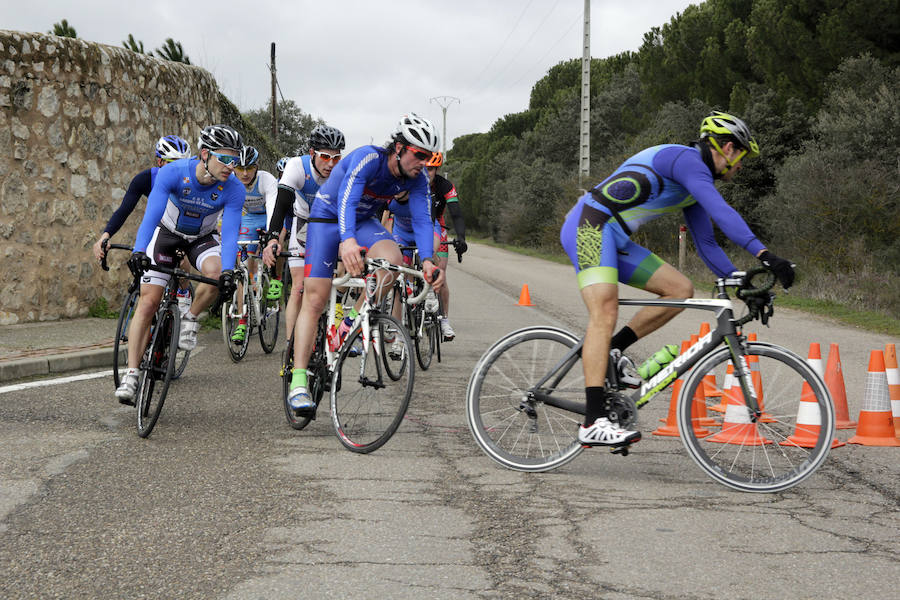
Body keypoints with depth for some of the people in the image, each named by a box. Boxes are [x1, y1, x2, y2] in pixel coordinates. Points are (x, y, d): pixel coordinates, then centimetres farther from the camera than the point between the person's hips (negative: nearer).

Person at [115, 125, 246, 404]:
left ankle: (191, 318, -3)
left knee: (215, 274, -33)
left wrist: (228, 271, -49)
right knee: (148, 301, -11)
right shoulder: (173, 172, -31)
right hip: (167, 232, -1)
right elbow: (151, 215, -38)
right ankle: (131, 374, -7)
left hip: (202, 237, 1)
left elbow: (229, 233, -32)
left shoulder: (233, 189, -27)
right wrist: (139, 251, -54)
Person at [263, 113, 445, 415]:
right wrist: (347, 241, -60)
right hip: (327, 217, -5)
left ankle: (352, 323, -8)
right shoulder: (369, 158, -30)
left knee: (393, 258, -29)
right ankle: (298, 381, -10)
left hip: (364, 220, 5)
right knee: (315, 300, -11)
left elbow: (422, 219, -18)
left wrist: (427, 260, -36)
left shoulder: (417, 179, -13)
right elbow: (346, 200, -43)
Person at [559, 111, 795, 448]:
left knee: (681, 290, 3)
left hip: (614, 239, 10)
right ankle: (594, 422, -29)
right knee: (605, 314, -23)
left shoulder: (696, 181, 19)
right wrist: (764, 255, -33)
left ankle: (613, 350, 6)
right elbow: (721, 213, -26)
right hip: (590, 225, -10)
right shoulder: (686, 158, -12)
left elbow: (706, 243, 22)